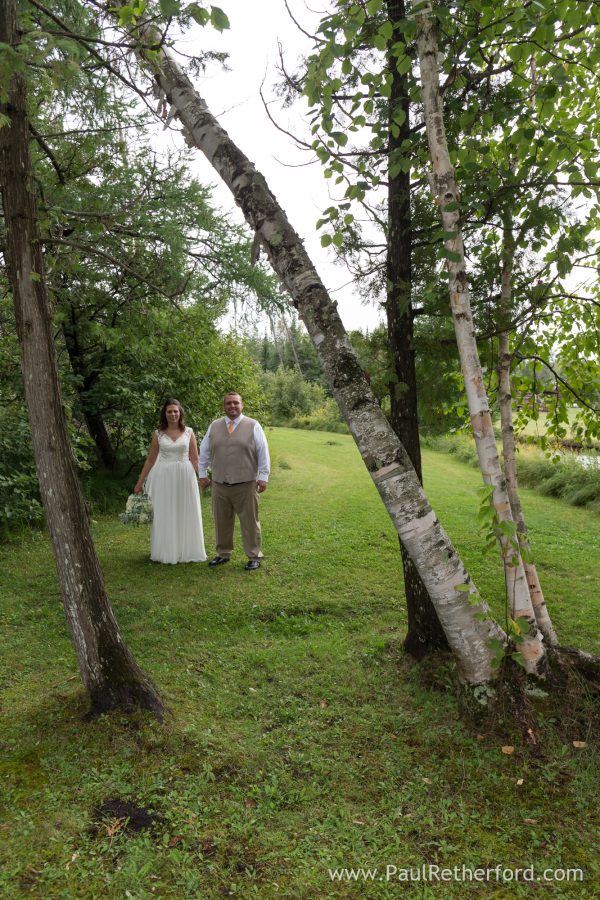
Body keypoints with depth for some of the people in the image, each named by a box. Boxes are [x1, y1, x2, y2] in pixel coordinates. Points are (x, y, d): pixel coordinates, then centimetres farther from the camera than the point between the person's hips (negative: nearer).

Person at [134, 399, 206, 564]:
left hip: (185, 476, 0)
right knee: (164, 515, 6)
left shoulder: (188, 432, 3)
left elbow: (195, 459, 4)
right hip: (164, 477, 0)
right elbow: (150, 460, 8)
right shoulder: (158, 434, 4)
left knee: (186, 515, 7)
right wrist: (140, 482, 6)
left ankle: (186, 552, 20)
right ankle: (167, 553, 17)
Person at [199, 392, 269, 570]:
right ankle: (223, 554, 26)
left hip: (246, 484, -3)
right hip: (219, 484, 3)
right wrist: (203, 474, 12)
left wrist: (263, 477, -6)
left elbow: (263, 453, -2)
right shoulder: (214, 426, 9)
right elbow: (204, 452, 15)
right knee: (221, 521, 11)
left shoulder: (253, 426, 0)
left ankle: (254, 557, 13)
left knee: (249, 522, 3)